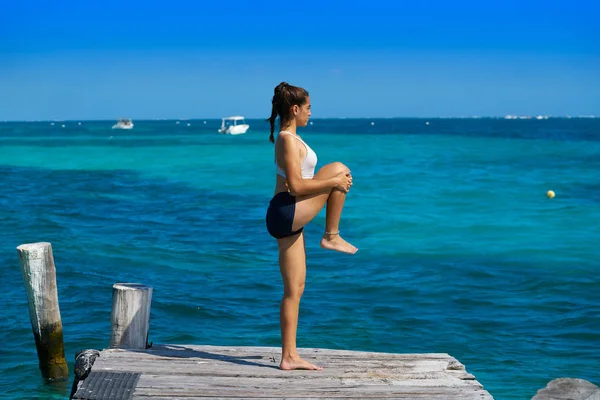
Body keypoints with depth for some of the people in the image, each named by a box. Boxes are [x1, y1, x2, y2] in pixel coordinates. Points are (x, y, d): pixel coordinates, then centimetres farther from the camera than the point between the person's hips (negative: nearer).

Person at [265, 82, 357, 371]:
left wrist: (333, 184, 12)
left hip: (287, 218, 10)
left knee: (294, 289, 9)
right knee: (339, 170, -5)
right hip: (287, 213, -10)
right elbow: (296, 186, -19)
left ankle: (289, 356, 10)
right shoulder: (289, 140, -11)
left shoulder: (288, 138, 21)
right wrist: (334, 182, -12)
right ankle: (331, 237, 2)